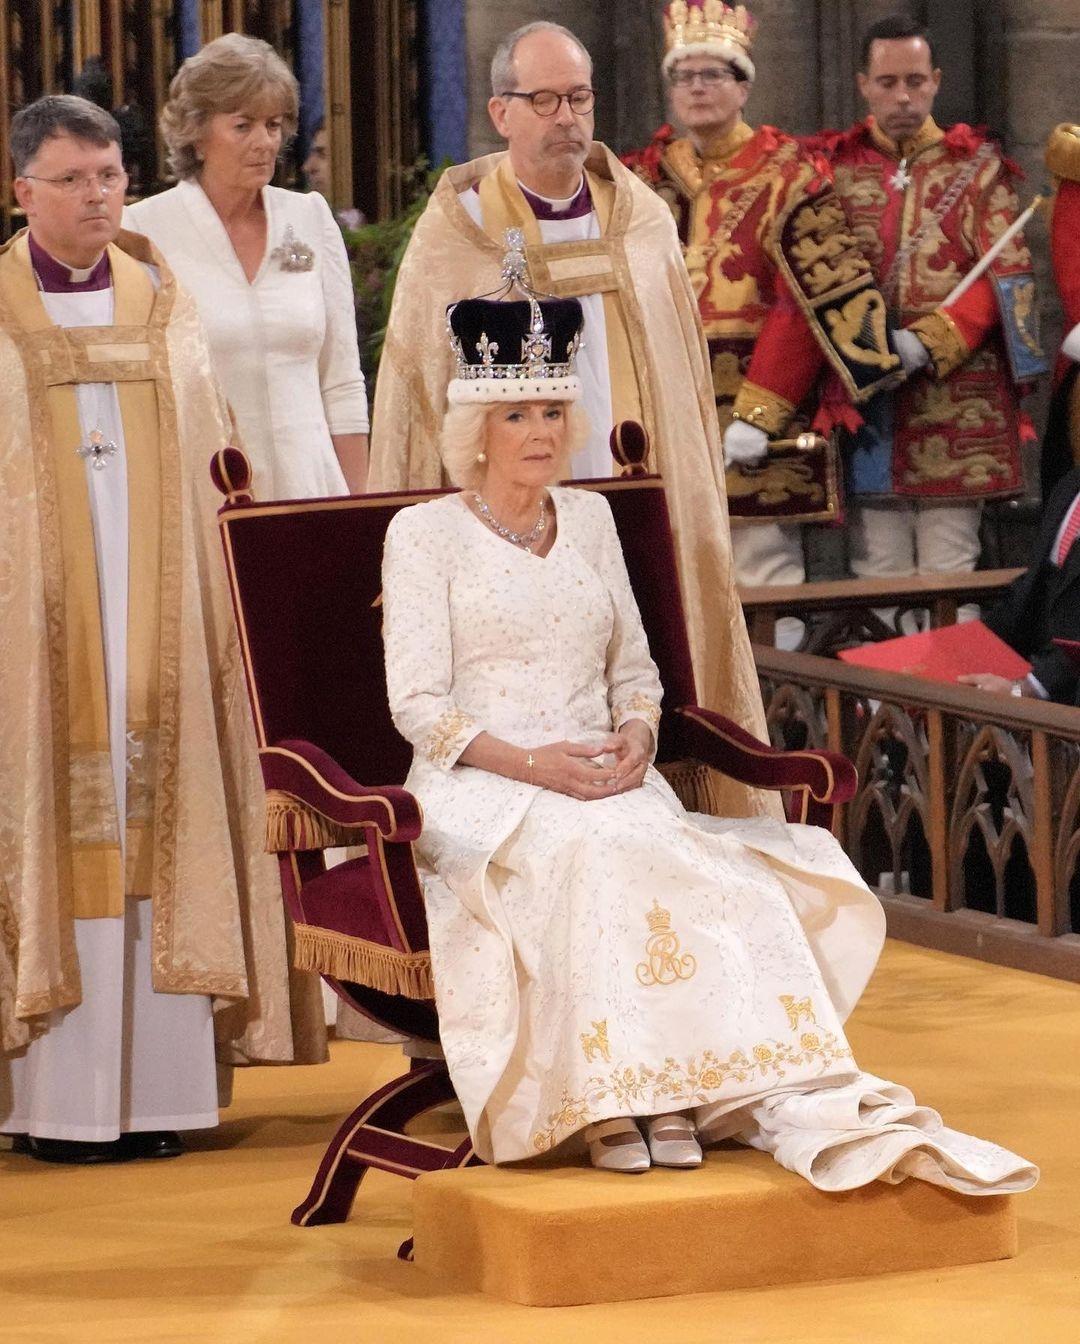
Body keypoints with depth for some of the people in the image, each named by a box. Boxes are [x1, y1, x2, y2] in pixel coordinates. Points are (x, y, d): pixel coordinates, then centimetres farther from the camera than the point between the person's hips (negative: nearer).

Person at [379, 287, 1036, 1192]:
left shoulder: (589, 519, 19)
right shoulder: (425, 534, 3)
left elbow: (634, 668, 21)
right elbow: (418, 704, -4)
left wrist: (637, 732, -3)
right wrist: (532, 763, -18)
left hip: (605, 780, 4)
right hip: (479, 791, -4)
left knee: (716, 873, -27)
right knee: (588, 850, -38)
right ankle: (613, 1102, -41)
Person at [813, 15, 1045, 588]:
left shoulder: (975, 167, 8)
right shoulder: (835, 169, 11)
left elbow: (1005, 278, -1)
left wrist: (928, 343, -14)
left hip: (955, 388, -1)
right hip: (863, 389, 1)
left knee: (948, 571, -3)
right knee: (878, 572, -2)